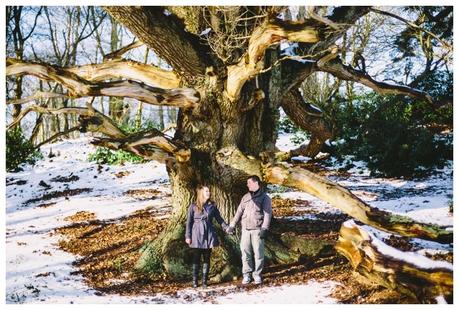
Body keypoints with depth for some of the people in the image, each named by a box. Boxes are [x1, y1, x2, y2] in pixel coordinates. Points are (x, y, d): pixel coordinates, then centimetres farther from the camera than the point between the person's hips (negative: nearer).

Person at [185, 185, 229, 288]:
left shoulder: (212, 206, 6)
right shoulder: (193, 206, -2)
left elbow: (219, 219, 10)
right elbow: (189, 222, 1)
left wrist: (227, 228, -2)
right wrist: (187, 236, -2)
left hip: (209, 235, 3)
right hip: (197, 235, -2)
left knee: (207, 259, 6)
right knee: (196, 259, 1)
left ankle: (204, 281, 14)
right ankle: (195, 281, 11)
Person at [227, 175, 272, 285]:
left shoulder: (264, 197, 0)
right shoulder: (246, 197, 14)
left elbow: (267, 214, -7)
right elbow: (239, 212, 15)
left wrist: (264, 228, -17)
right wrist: (232, 225, 10)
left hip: (257, 230, -4)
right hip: (245, 230, 4)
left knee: (258, 253, -1)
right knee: (245, 252, 3)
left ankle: (257, 274, 11)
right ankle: (247, 274, 12)